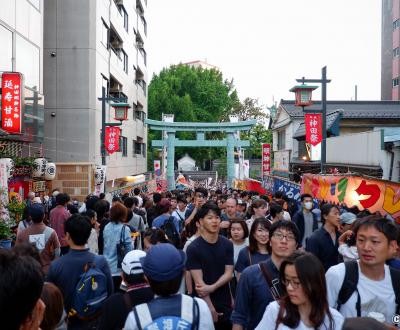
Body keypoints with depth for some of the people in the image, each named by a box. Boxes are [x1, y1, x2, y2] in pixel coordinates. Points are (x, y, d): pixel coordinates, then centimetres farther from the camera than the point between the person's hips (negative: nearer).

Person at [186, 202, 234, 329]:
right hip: (203, 304, -3)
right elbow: (199, 281, -15)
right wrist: (211, 308, -17)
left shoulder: (227, 244, 0)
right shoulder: (193, 248, -13)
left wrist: (212, 288, -19)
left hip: (225, 303, 4)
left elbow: (228, 273, -3)